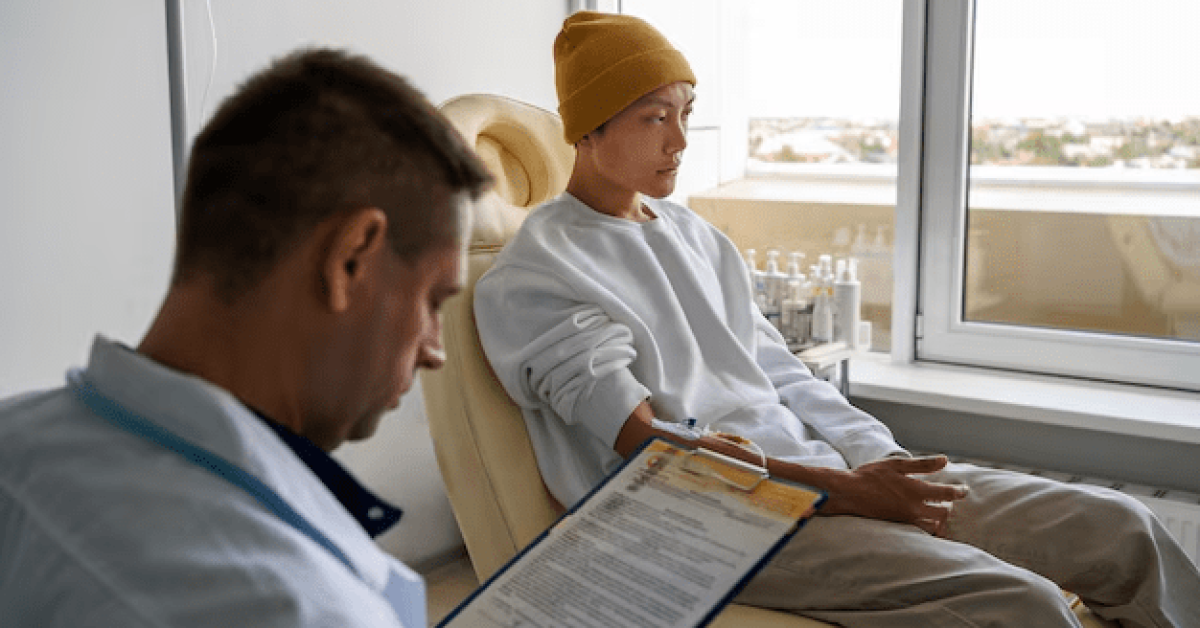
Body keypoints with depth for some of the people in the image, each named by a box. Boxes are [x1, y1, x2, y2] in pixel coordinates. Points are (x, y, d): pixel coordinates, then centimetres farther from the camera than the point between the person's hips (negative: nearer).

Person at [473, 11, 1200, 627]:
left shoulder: (697, 236, 18)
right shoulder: (533, 275, -6)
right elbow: (645, 446, -14)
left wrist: (885, 463, 0)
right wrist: (843, 489, -18)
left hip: (819, 473, 7)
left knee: (1119, 526, -3)